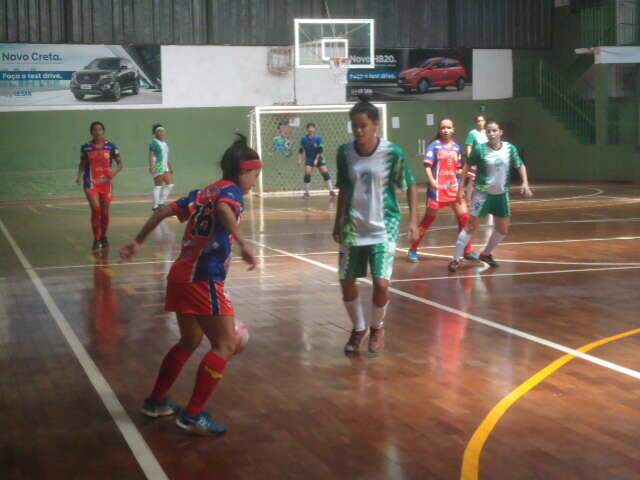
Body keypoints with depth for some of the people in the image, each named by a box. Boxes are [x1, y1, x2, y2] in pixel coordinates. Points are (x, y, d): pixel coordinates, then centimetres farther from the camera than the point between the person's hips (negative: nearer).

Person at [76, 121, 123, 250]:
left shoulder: (110, 146, -2)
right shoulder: (86, 147, -1)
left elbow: (120, 163, 2)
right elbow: (82, 163, 11)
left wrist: (115, 171, -19)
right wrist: (79, 175, -5)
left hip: (106, 183, 1)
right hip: (91, 183, -1)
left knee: (105, 212, 8)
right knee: (95, 210, -13)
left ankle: (103, 237, 28)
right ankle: (96, 240, -5)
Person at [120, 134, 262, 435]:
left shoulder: (203, 193, 18)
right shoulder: (231, 190, -4)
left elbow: (164, 211, 16)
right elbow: (223, 208, -28)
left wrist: (137, 242, 22)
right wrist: (243, 244, -34)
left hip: (181, 275, 9)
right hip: (203, 278, -9)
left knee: (190, 341, 24)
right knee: (226, 344, -3)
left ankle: (156, 401, 33)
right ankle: (193, 415, -5)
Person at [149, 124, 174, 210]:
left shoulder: (165, 143, 18)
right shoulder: (154, 143, -7)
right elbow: (151, 155, -15)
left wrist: (171, 167, 21)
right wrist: (151, 166, -24)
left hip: (165, 167, 9)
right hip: (158, 167, -9)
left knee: (170, 185, 6)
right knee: (158, 186, -6)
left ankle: (161, 203, 14)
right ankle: (156, 206, -1)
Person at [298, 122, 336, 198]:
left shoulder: (318, 137, -12)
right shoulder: (304, 139, -6)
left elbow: (320, 150, -14)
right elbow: (301, 150, 0)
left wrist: (316, 159, -20)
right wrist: (299, 159, -10)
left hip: (318, 158, -1)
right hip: (309, 159, 1)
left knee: (325, 173, -10)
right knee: (307, 174, -12)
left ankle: (331, 190, -5)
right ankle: (307, 193, 0)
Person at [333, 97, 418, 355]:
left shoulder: (393, 152, -14)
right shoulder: (345, 152, -4)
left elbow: (409, 186, -2)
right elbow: (344, 189, 8)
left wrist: (413, 220, -7)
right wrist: (338, 223, 10)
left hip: (384, 226, -3)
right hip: (353, 226, 4)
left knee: (381, 283, -12)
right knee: (347, 282, 5)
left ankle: (377, 328, 17)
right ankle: (358, 328, 30)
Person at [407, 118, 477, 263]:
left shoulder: (456, 147, 9)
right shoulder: (434, 145, -6)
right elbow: (427, 166, -13)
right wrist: (432, 181, -26)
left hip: (454, 188, 5)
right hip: (437, 188, -5)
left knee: (464, 218, 1)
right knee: (428, 219, 1)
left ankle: (468, 251, 12)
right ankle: (413, 249, 12)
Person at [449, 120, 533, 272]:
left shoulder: (510, 148, -6)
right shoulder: (480, 149, -13)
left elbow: (520, 165, 4)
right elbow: (467, 166, -2)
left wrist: (525, 183, -10)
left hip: (501, 194, 4)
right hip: (482, 192, -4)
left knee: (503, 229, 11)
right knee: (471, 225, -9)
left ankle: (486, 254, 32)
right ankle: (456, 259, -3)